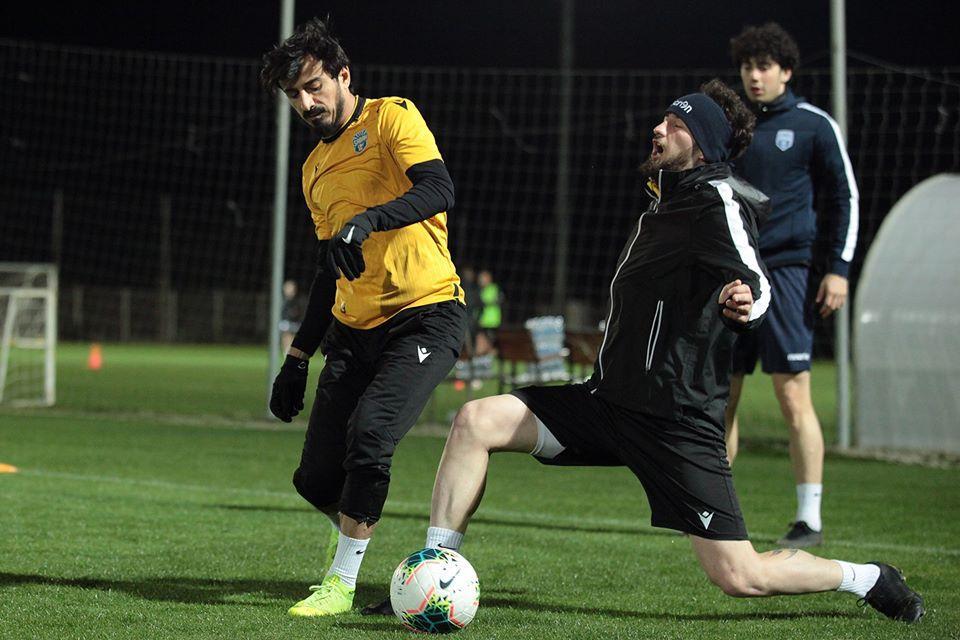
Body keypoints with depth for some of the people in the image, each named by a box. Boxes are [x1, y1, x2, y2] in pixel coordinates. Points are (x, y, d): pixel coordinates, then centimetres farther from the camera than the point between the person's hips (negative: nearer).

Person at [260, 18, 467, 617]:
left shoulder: (391, 117, -2)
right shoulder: (316, 168, 19)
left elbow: (439, 190, -19)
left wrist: (369, 220, -35)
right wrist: (299, 356, 21)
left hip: (427, 315, -7)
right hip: (354, 329, 7)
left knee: (370, 430, -26)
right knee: (316, 480, -1)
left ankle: (342, 584, -14)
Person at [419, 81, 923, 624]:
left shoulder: (717, 201, -12)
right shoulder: (669, 200, 15)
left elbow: (756, 284, -28)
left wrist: (745, 300, -45)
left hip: (676, 422, -9)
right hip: (611, 398, 9)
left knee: (742, 577, -10)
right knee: (476, 421, -7)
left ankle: (868, 579, 15)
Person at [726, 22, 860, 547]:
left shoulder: (813, 125, 1)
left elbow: (845, 198, 2)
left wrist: (839, 268, -6)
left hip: (784, 270, -5)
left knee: (792, 395, -10)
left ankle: (809, 519, -6)